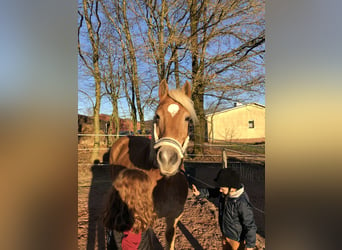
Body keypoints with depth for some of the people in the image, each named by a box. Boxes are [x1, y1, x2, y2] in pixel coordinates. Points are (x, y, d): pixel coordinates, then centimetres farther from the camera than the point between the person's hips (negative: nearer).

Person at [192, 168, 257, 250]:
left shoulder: (242, 203, -36)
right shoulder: (226, 192, -15)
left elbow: (250, 225, -26)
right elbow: (213, 192, 4)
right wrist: (199, 193, -13)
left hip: (237, 238, -7)